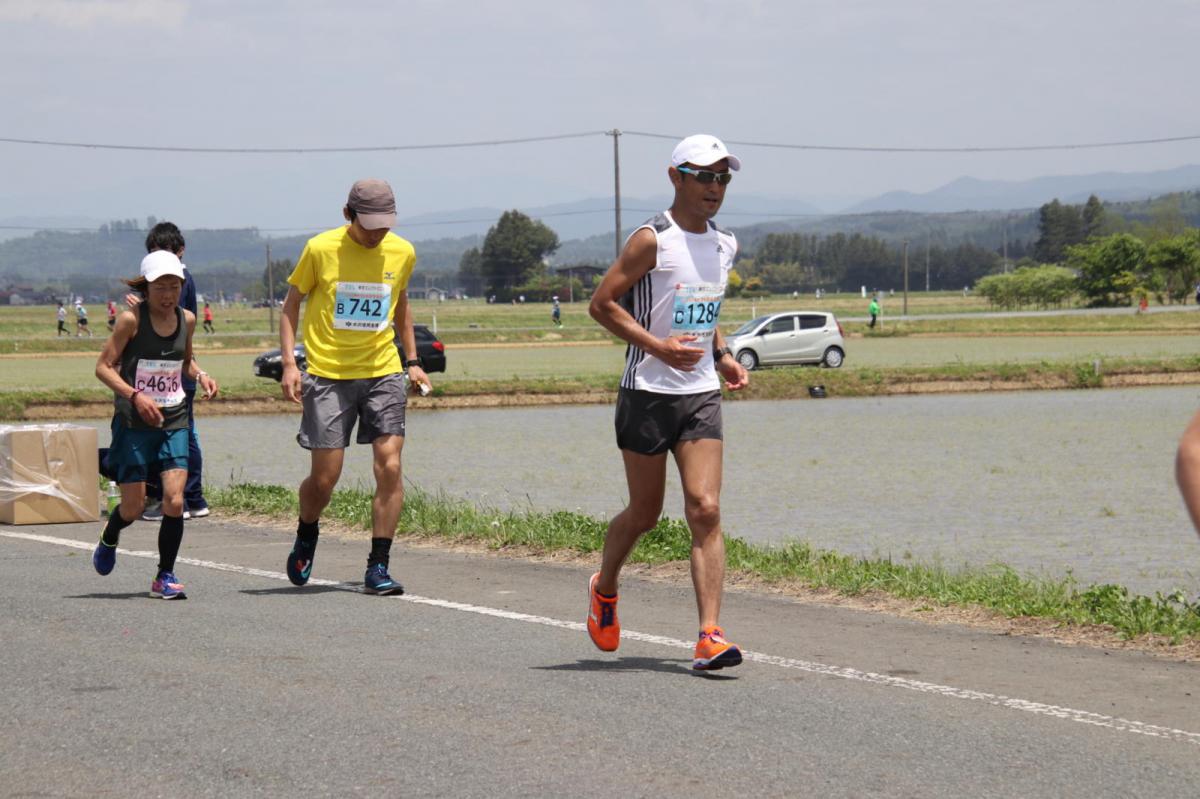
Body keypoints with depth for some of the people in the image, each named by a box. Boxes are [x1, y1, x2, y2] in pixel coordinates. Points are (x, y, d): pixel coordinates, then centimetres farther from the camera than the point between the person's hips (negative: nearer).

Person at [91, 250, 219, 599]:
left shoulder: (187, 320, 4)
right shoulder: (131, 320, -10)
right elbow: (103, 366, -9)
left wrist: (201, 375, 1)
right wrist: (134, 396, -22)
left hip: (174, 421, 3)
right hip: (134, 423, -3)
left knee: (174, 500, -11)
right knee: (133, 507, 1)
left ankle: (165, 576, 3)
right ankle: (108, 540, 36)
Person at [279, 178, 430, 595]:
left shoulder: (402, 252, 3)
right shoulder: (321, 249, -7)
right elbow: (291, 303, 3)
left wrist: (412, 361, 17)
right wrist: (289, 363, -6)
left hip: (383, 372, 3)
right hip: (328, 374, -2)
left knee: (390, 467, -10)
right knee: (324, 478, -1)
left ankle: (378, 567, -3)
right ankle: (306, 538, 30)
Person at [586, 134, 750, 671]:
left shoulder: (724, 245, 12)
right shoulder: (654, 240, -10)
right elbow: (602, 303, -12)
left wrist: (723, 356, 11)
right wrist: (659, 347, -19)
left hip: (702, 395, 5)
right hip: (648, 393, -5)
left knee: (705, 510, -9)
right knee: (644, 513, 7)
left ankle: (709, 637, -14)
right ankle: (604, 588, 37)